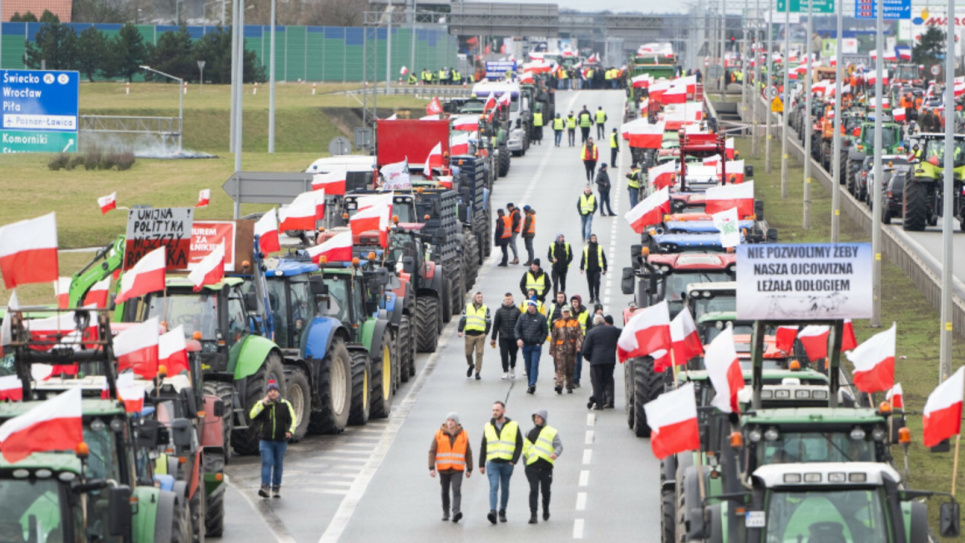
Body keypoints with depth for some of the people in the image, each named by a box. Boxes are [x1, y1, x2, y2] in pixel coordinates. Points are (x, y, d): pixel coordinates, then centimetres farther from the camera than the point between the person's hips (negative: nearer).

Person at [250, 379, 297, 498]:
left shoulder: (285, 404, 4)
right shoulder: (261, 404, 3)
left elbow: (293, 419, 2)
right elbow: (252, 416, -10)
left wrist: (290, 431, -16)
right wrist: (263, 404, -16)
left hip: (281, 440, 1)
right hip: (266, 440, -1)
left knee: (278, 464, 8)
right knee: (267, 462, -14)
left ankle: (276, 488, 19)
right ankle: (264, 486, -22)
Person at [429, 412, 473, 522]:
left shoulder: (463, 435, 3)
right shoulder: (439, 434, 1)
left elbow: (468, 453, 10)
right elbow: (432, 452, 0)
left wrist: (469, 469, 10)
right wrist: (431, 468, -8)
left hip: (457, 469, -1)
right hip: (443, 469, 1)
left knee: (457, 490, -16)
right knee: (445, 492, 12)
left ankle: (456, 512, -26)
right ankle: (445, 513, 26)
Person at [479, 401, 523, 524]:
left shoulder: (513, 426, 3)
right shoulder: (488, 427, 9)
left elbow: (519, 444, 4)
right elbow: (483, 447, 13)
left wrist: (514, 461, -7)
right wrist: (481, 464, 8)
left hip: (507, 463, 0)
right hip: (492, 463, 0)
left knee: (505, 488, 8)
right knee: (493, 487, -14)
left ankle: (502, 512, 19)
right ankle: (492, 511, -23)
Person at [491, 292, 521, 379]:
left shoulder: (516, 311, 2)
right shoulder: (499, 311, 4)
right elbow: (495, 325, 6)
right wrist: (493, 338, 4)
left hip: (514, 337, 0)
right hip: (503, 337, 0)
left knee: (513, 355, 9)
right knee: (504, 355, -5)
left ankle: (512, 369, 30)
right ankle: (505, 372, 0)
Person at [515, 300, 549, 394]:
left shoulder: (541, 318, 0)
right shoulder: (522, 317, 7)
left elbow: (545, 332, 3)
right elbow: (517, 329, 7)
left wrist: (540, 342, -7)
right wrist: (518, 338, -11)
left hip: (536, 345, -3)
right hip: (525, 346, 3)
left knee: (534, 365, -15)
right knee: (528, 366, 7)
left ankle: (532, 384, -25)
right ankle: (531, 385, 14)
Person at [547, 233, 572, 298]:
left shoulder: (567, 245, 1)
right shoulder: (552, 245, 0)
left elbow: (570, 256, 5)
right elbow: (549, 256, 5)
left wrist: (566, 263, -11)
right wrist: (552, 260, -17)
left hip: (563, 268, 1)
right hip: (555, 268, -1)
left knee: (563, 283, 8)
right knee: (555, 283, -9)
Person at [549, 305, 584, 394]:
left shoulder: (575, 323, 6)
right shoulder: (557, 323, 10)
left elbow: (579, 335, 0)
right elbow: (553, 337, 13)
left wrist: (579, 345, -16)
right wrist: (552, 350, 11)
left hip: (571, 349, 0)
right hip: (560, 349, 0)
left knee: (570, 369, 7)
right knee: (560, 367, -14)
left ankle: (569, 386, 18)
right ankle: (559, 385, -24)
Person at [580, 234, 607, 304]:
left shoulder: (599, 248, 6)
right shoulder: (586, 248, 7)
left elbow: (603, 258, 10)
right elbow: (583, 259, 6)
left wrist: (605, 269, 9)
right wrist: (581, 268, -4)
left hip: (597, 269, -2)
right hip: (589, 269, 2)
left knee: (596, 282, -14)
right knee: (590, 284, 5)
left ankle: (597, 297, -5)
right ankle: (591, 298, 15)